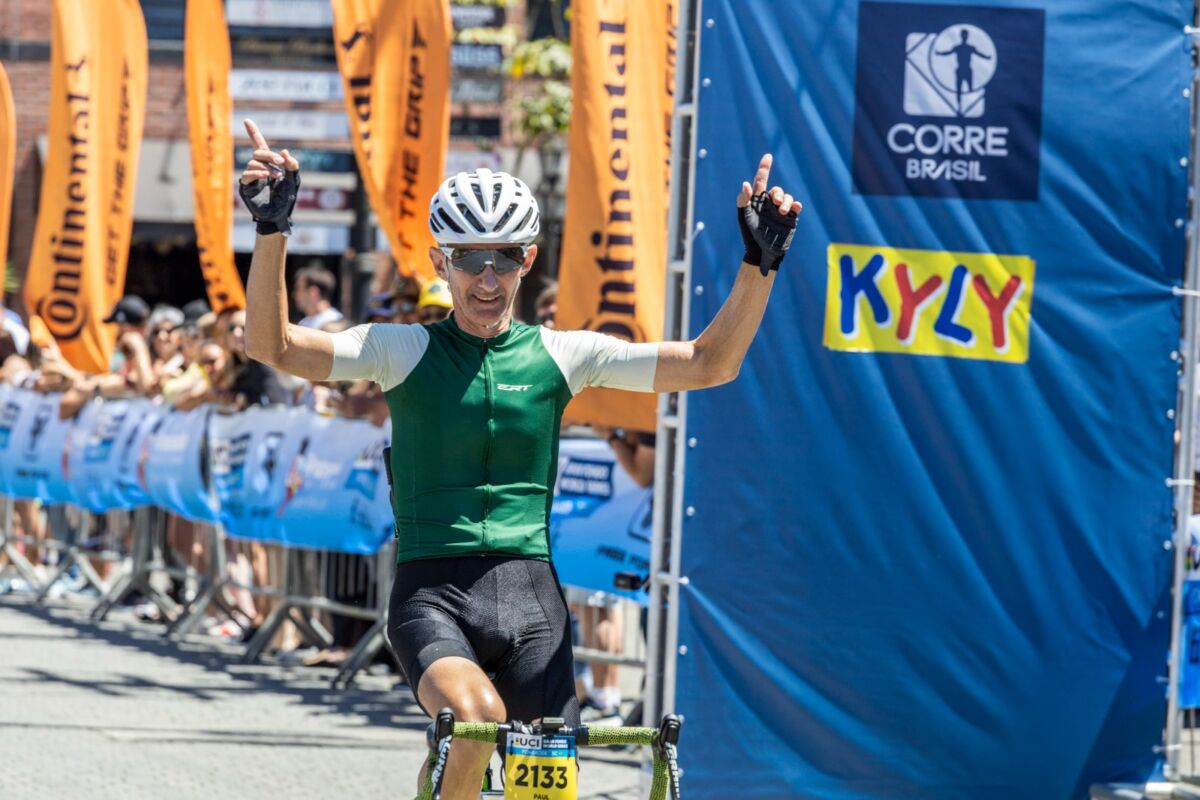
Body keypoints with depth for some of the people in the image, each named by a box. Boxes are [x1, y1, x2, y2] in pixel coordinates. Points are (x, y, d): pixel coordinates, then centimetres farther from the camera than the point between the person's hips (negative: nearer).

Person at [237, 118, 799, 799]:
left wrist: (759, 263, -8)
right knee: (477, 716, -32)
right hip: (432, 594, -2)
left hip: (528, 594, 3)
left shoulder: (559, 355, 7)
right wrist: (272, 231, -22)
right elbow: (274, 346, -10)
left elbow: (710, 364, 4)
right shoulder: (403, 351, 3)